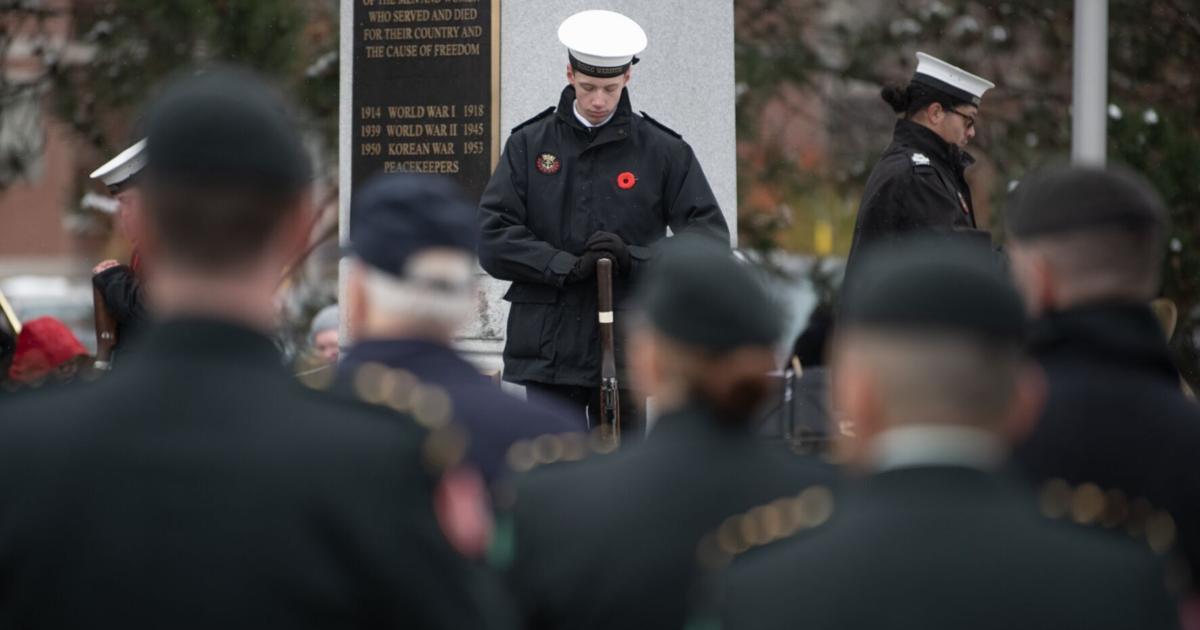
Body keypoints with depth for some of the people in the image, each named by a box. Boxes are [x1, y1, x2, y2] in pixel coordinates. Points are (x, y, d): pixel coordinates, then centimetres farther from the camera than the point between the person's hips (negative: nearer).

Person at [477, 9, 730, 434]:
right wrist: (568, 267, -16)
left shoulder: (662, 151, 4)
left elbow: (710, 237, 0)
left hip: (626, 349, 0)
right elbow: (492, 238, -2)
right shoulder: (529, 145, 6)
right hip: (548, 348, 0)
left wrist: (633, 258, -15)